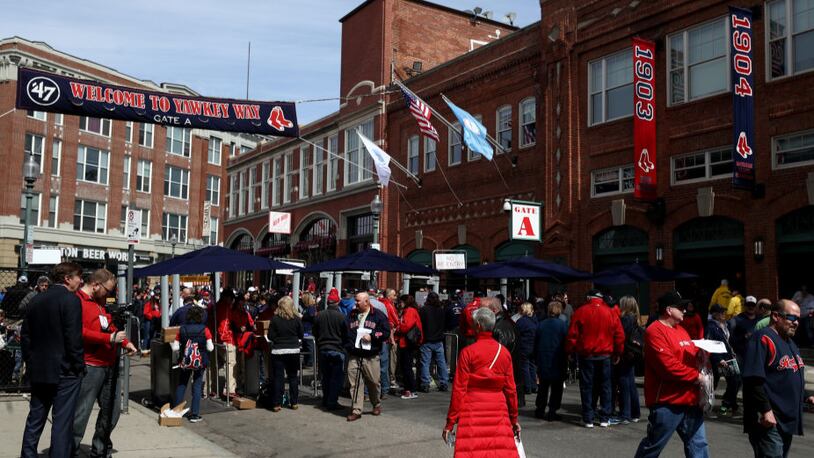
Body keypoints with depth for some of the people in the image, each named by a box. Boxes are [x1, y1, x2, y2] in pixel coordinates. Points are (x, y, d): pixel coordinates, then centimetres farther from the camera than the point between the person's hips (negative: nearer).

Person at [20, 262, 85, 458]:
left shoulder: (36, 300, 9)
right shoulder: (71, 300, -13)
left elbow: (25, 334, 13)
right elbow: (74, 338, -18)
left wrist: (30, 361, 19)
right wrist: (79, 366, -8)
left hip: (38, 370, 7)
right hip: (65, 370, -7)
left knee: (35, 418, 16)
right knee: (62, 421, -2)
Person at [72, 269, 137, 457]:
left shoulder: (99, 301, 18)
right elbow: (79, 332, -22)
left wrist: (125, 342, 12)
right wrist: (110, 338, -23)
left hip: (110, 365, 9)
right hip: (90, 367, -9)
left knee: (111, 410, 14)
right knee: (81, 413, -5)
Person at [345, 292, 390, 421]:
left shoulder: (378, 315, 1)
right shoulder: (351, 315, 12)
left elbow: (386, 332, -3)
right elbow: (345, 332, 15)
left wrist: (372, 336, -14)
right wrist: (348, 345, -1)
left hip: (371, 357, -3)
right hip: (354, 356, 3)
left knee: (373, 382, 7)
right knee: (355, 384, -1)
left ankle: (377, 405, 31)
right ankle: (356, 410, 5)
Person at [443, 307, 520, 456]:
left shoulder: (468, 352, -8)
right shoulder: (504, 352, 2)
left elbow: (459, 389, -7)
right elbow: (510, 388, 6)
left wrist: (450, 422, -1)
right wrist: (514, 419, 17)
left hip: (473, 413, -3)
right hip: (499, 413, 3)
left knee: (471, 450, 2)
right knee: (502, 450, 9)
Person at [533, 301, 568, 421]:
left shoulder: (540, 325, 1)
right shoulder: (563, 325, -11)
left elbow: (535, 344, 5)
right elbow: (566, 343, -8)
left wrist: (536, 359, 13)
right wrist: (565, 359, 4)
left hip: (543, 362, 4)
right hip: (557, 362, -4)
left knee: (543, 386, 15)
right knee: (556, 388, 5)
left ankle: (540, 410, 19)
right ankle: (552, 412, 4)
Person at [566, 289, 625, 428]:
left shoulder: (580, 311, -4)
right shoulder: (611, 313, 1)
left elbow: (572, 334, -4)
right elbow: (619, 335, 3)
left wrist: (570, 351, 6)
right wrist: (618, 353, 13)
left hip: (586, 355, -1)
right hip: (605, 355, 1)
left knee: (587, 387, 6)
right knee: (605, 386, 11)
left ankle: (588, 419, 8)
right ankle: (605, 419, 13)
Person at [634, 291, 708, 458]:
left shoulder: (680, 330, 15)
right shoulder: (655, 331, -15)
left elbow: (690, 356, 23)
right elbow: (668, 366, -22)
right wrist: (696, 376, -14)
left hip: (689, 400, 9)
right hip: (666, 402, -9)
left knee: (698, 444, 11)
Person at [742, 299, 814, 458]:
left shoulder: (790, 343, 18)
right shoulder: (763, 339, -14)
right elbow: (754, 380, -22)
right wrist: (765, 410, -24)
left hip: (787, 421, 10)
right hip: (769, 421, -10)